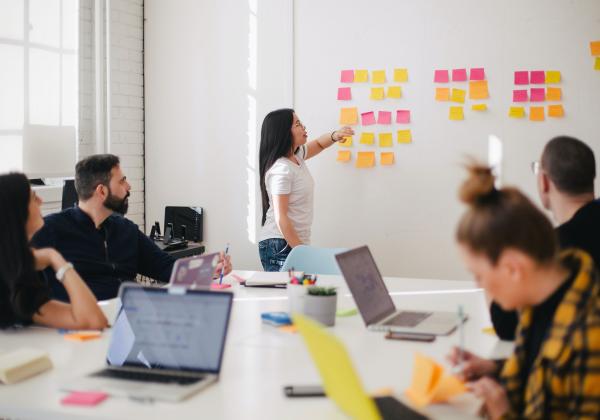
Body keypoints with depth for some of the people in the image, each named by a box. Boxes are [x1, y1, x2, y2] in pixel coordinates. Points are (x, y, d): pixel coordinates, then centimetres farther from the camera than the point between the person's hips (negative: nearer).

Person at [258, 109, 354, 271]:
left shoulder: (296, 156, 9)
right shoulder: (281, 169, -18)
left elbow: (318, 144, 29)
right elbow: (280, 218, -20)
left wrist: (335, 136, 6)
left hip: (296, 242, 9)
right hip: (280, 246, -9)